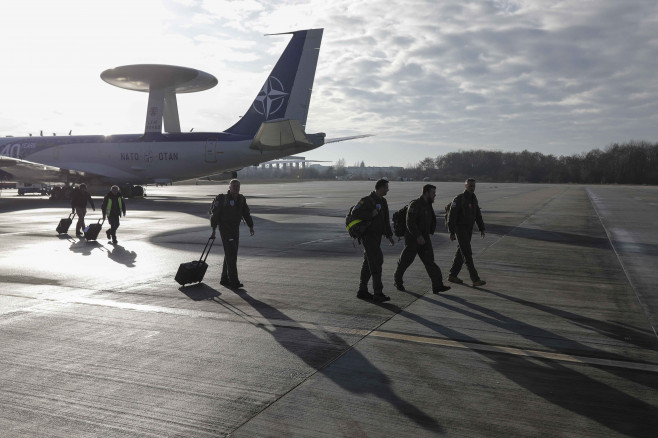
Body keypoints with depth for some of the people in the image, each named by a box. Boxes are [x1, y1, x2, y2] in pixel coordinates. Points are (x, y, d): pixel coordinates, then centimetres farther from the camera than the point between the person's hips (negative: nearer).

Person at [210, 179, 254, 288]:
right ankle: (234, 281, -13)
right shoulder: (223, 199, -11)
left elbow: (246, 213, 14)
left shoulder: (241, 199, 7)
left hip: (235, 229, 7)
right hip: (225, 229, -7)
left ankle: (224, 279, 21)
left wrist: (251, 226, 5)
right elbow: (215, 214, -10)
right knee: (231, 254, -13)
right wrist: (213, 230, -12)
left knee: (231, 255, 11)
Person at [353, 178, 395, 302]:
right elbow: (355, 213, -21)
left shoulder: (383, 202, 14)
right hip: (368, 235, -9)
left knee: (368, 263, 12)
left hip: (377, 236, 9)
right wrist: (371, 214, -23)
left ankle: (362, 291, 20)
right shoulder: (367, 200, -12)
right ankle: (378, 293, -12)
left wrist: (389, 235, 16)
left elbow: (385, 220, 21)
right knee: (376, 261, -13)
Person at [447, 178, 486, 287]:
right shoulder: (459, 199, -17)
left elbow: (478, 215, 15)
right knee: (467, 254, -10)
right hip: (460, 229, -8)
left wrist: (482, 229, 10)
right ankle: (475, 279, -11)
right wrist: (452, 233, -19)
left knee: (461, 252, 13)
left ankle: (452, 275, 24)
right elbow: (452, 216, -18)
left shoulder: (474, 199, 8)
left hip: (469, 229, 8)